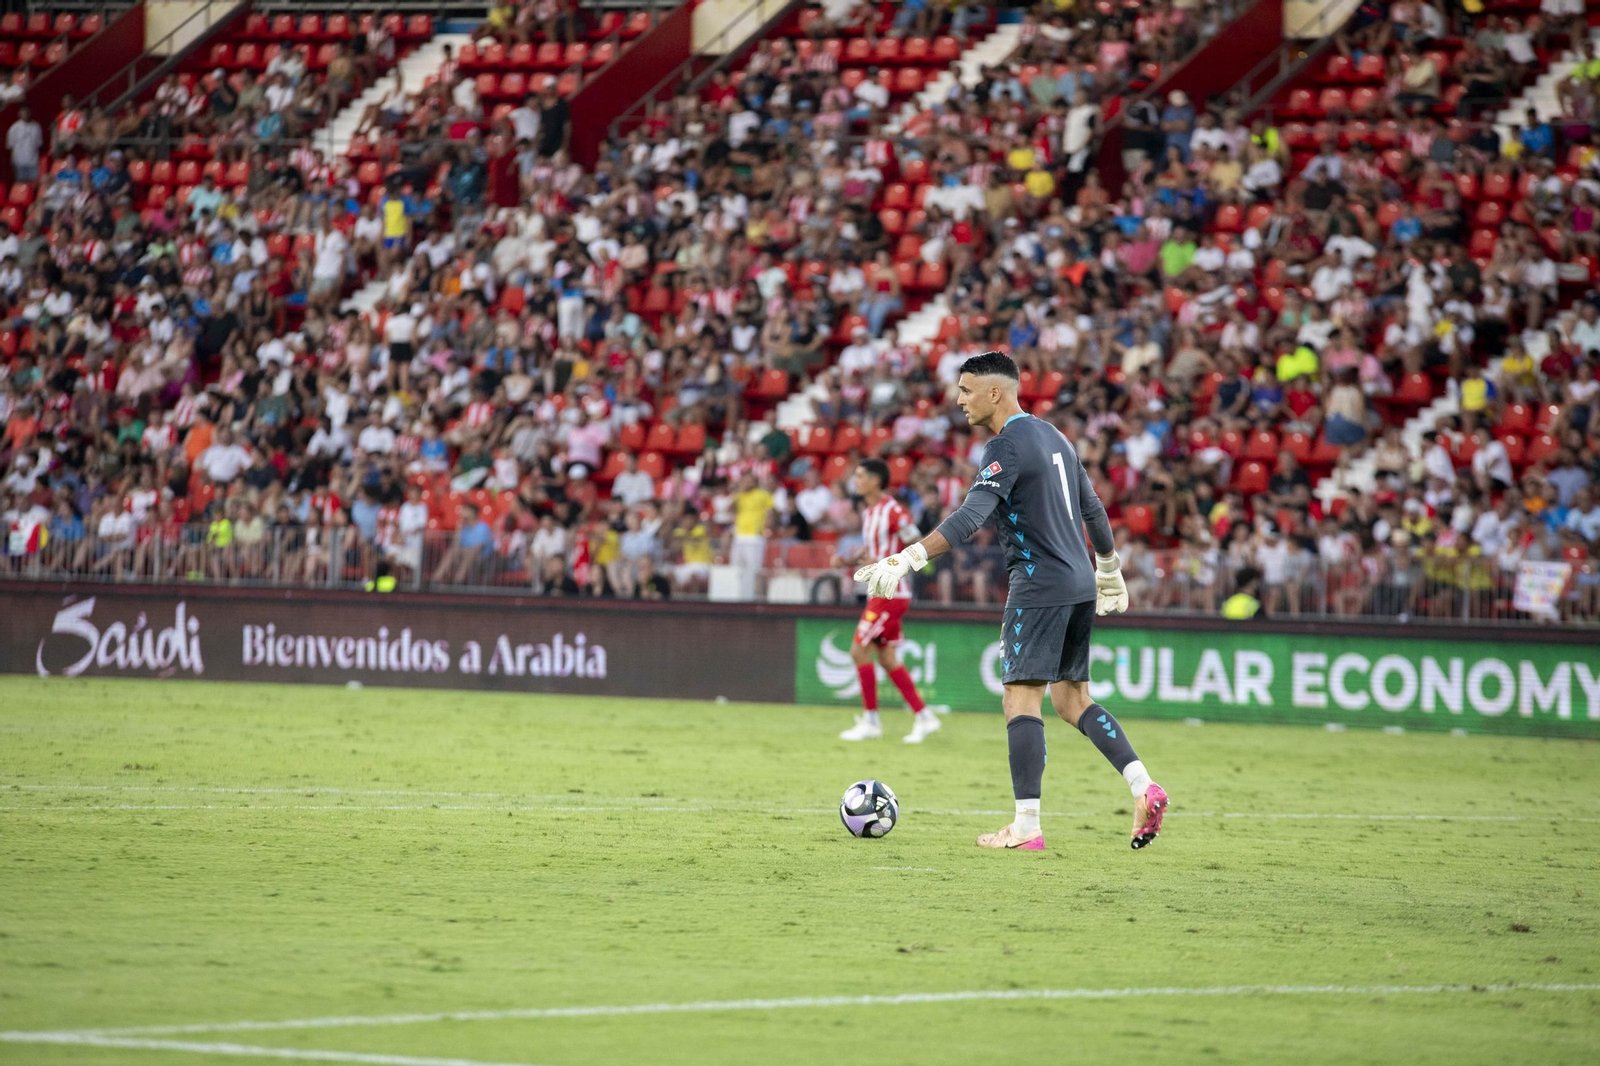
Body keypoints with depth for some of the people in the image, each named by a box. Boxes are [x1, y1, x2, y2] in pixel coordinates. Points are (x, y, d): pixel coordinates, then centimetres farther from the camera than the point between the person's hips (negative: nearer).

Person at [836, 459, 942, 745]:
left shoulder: (894, 512, -16)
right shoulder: (868, 511, 12)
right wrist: (848, 559, 5)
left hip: (890, 594, -9)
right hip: (880, 593, 9)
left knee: (859, 650, -7)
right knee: (886, 657, 9)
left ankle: (870, 721, 1)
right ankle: (923, 716, 13)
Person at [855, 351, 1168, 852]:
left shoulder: (1007, 446, -12)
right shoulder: (1054, 437, 15)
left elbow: (970, 516, -26)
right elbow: (1092, 508, 24)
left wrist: (907, 560, -33)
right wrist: (1109, 568, 38)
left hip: (1039, 585, -9)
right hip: (1080, 585, 9)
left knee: (1020, 699, -7)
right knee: (1072, 699, 14)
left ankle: (1027, 826, -11)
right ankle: (1143, 786, 2)